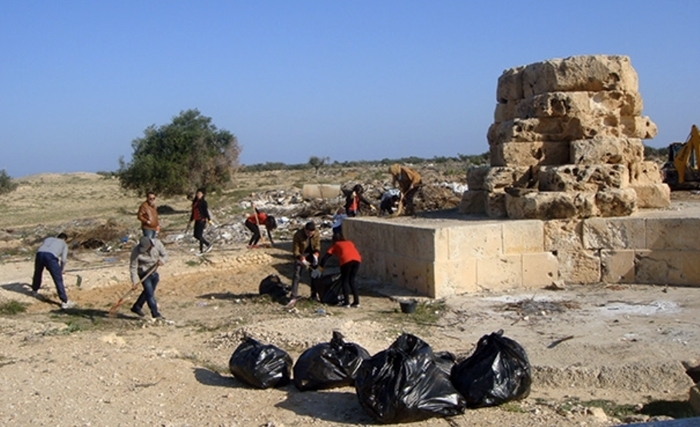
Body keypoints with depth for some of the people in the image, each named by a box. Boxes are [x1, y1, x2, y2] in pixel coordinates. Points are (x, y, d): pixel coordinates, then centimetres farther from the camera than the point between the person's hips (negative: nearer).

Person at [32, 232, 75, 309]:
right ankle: (65, 302, -1)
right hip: (51, 257, -4)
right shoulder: (64, 244, 27)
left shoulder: (47, 239, 38)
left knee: (37, 273, 34)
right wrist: (62, 269, 32)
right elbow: (63, 259, 14)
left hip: (39, 254, 4)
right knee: (58, 280, 0)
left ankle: (34, 290, 56)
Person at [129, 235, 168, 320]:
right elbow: (133, 267, -17)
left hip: (154, 272, 5)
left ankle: (136, 307, 36)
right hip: (144, 273, -5)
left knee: (149, 291, 17)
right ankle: (155, 313, 0)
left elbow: (164, 255, -6)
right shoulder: (136, 251, -25)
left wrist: (162, 260, -28)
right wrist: (134, 281, -20)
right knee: (149, 293, -10)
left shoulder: (157, 243, -19)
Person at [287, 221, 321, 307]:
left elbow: (317, 246, -3)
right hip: (300, 256, -4)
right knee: (297, 275, -13)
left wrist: (316, 254, -22)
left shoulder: (316, 234, -15)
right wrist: (302, 260, -29)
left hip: (312, 255, 4)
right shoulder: (298, 235, -26)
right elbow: (295, 250, -20)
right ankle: (293, 298, -15)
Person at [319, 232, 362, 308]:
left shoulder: (335, 245, 26)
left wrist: (321, 266, 22)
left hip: (346, 260, -4)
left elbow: (326, 256, 19)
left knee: (345, 281, 9)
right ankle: (356, 301, 11)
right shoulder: (349, 243, 36)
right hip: (357, 259, 4)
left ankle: (346, 302, 2)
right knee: (352, 281, 16)